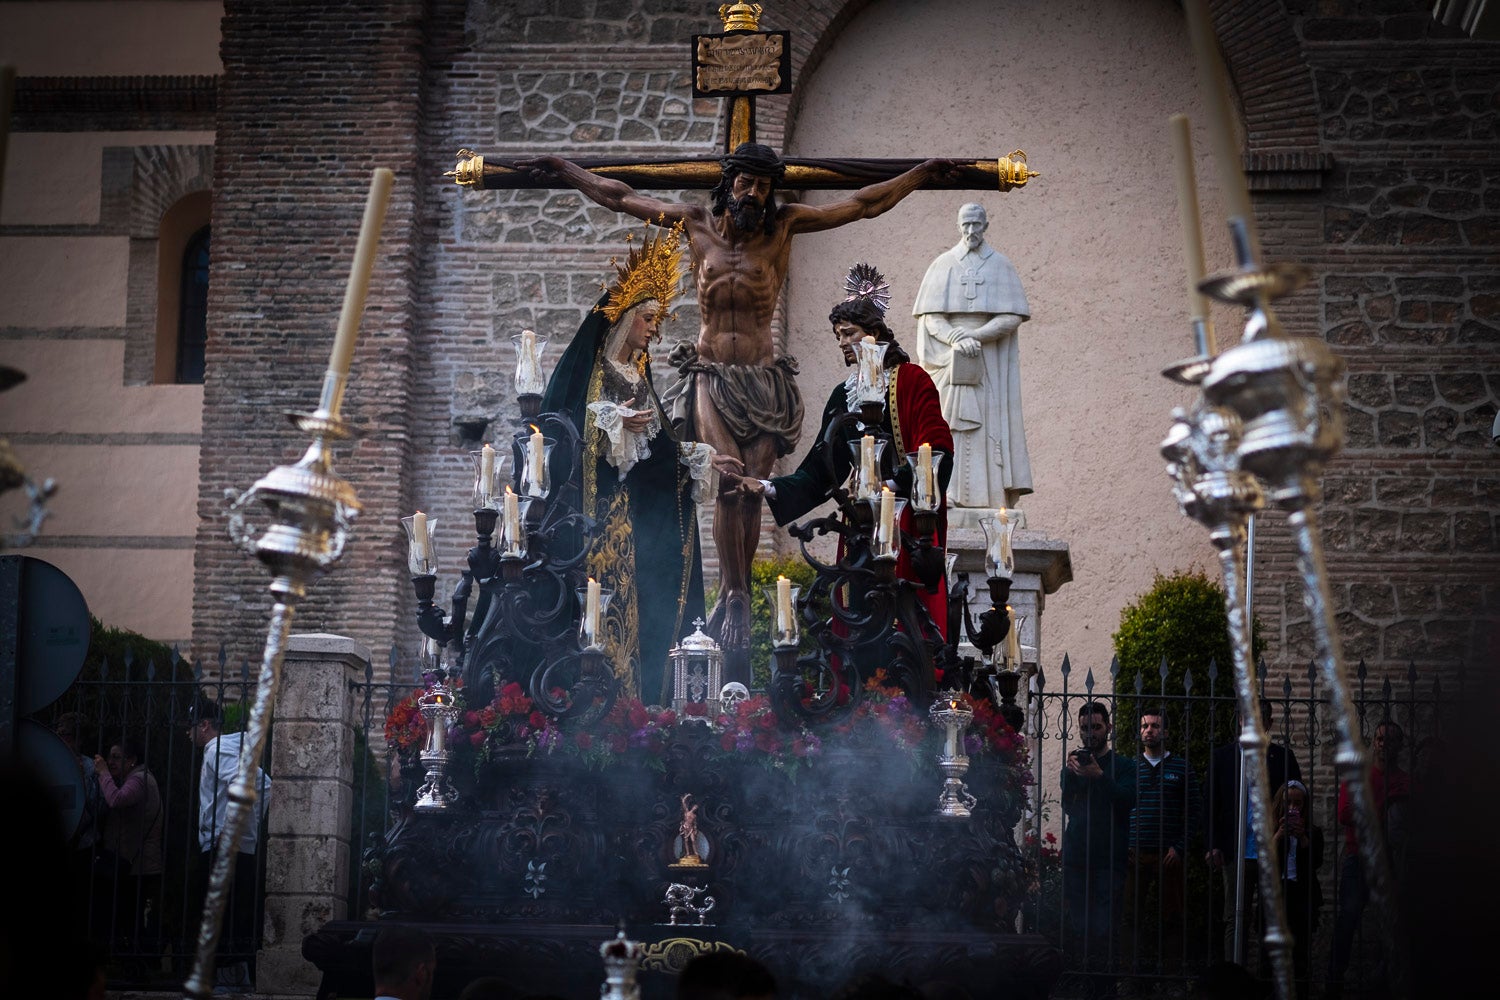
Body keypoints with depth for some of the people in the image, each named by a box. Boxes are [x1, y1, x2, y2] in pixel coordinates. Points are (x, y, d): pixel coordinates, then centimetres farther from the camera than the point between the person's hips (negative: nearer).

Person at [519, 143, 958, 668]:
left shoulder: (783, 226, 4)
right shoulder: (697, 223, 6)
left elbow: (866, 204, 8)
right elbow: (620, 196, 15)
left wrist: (923, 172, 7)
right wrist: (563, 168, 19)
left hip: (763, 381, 0)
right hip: (712, 379, 0)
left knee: (751, 492, -6)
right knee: (730, 484, -16)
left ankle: (732, 599, 5)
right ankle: (737, 599, -10)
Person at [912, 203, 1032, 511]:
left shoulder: (1001, 266, 4)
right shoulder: (942, 266, 6)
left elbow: (1012, 317, -5)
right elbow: (930, 317, -1)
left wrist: (973, 336, -16)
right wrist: (956, 339, -19)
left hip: (991, 364, 0)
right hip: (950, 363, 0)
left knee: (992, 424, -7)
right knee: (951, 425, -6)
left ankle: (995, 496, -10)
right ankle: (951, 499, -9)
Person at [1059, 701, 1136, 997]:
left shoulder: (1123, 766, 8)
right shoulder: (1074, 763, 16)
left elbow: (1127, 800, -9)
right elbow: (1067, 806, 3)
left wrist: (1099, 777, -22)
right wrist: (1069, 774, -14)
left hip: (1109, 859, -3)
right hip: (1076, 858, 3)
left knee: (1103, 929, -10)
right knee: (1076, 927, -2)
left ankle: (1103, 987, -5)